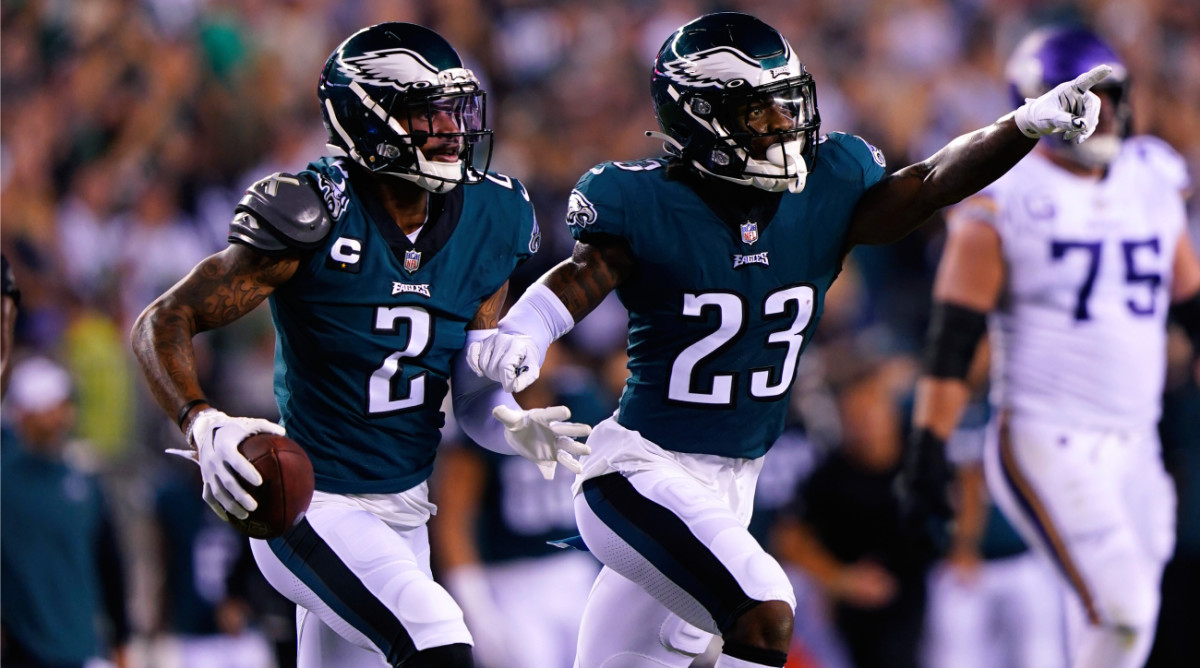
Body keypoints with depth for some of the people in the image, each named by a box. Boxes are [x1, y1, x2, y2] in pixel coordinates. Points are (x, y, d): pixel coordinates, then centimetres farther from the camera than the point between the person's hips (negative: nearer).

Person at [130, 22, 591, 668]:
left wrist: (517, 427, -16)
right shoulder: (316, 217, -19)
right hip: (312, 509, -8)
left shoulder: (484, 227, 0)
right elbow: (162, 323, -16)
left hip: (403, 511, 8)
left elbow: (474, 395, 7)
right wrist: (203, 425, -34)